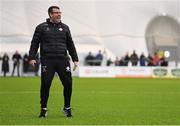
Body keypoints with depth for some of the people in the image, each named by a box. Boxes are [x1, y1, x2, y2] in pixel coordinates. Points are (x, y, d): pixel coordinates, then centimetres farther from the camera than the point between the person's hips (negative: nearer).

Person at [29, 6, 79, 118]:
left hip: (63, 60, 2)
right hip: (47, 61, -2)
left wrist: (75, 59, 16)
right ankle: (44, 109, 8)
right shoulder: (41, 27, 8)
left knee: (68, 83, -4)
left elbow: (70, 45, 21)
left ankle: (67, 108, 12)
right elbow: (34, 43, 7)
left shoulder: (65, 28, 16)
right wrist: (32, 57, -5)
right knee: (45, 84, -6)